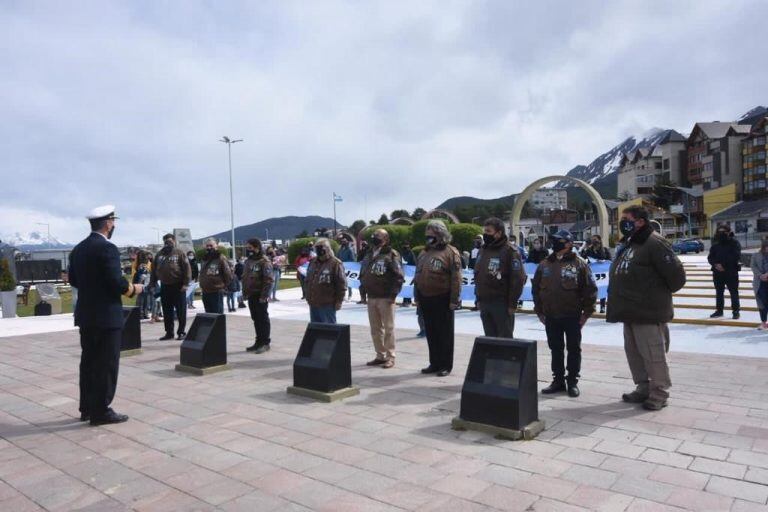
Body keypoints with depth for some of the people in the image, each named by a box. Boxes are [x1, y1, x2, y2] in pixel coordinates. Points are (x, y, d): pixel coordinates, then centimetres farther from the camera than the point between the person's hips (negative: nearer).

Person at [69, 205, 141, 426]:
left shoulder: (78, 249, 10)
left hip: (85, 314, 9)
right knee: (106, 364, -1)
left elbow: (73, 279, 15)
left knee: (88, 362, 15)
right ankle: (101, 411, 5)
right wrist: (134, 289, -4)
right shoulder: (107, 248, -17)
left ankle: (87, 408, 24)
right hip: (107, 316, -9)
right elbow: (117, 282, -22)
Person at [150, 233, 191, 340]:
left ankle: (181, 332, 9)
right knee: (167, 312, 9)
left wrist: (185, 283, -16)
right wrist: (152, 283, 11)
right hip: (165, 287, 5)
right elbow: (154, 269, 17)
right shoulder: (159, 254, 13)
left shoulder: (180, 253, -2)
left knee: (181, 311, 0)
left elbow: (187, 269, -9)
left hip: (178, 286, -5)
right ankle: (169, 332, 18)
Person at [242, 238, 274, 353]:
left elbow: (268, 280, -18)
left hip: (260, 296, -8)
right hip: (251, 296, 8)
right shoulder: (248, 261, 14)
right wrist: (245, 292, 14)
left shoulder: (264, 261, -13)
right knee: (255, 319, 13)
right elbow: (245, 278, 21)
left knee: (263, 319, -1)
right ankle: (259, 341, 22)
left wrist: (264, 296, -21)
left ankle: (265, 342, 7)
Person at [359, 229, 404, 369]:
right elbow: (363, 275, 22)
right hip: (371, 298, 7)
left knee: (388, 328, 0)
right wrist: (363, 292, 14)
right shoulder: (369, 255, 15)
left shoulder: (391, 255, -8)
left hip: (385, 298, -7)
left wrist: (393, 294, -17)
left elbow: (398, 277, -13)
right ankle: (380, 355, 22)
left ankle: (390, 357, 8)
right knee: (375, 329, 12)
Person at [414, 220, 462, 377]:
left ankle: (445, 365, 11)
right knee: (431, 333, 12)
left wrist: (454, 299, -17)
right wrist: (417, 296, 15)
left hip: (442, 299, -7)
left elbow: (456, 278, -12)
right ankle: (434, 363, 23)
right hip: (426, 299, 7)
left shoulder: (450, 252, -7)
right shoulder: (424, 253, 15)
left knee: (445, 333, 2)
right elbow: (417, 276, 19)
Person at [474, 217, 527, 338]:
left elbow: (517, 279, -14)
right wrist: (478, 299, 15)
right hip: (484, 303, 7)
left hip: (502, 304, -7)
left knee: (504, 339, 1)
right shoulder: (483, 250, 13)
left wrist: (512, 304, -16)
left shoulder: (510, 251, -10)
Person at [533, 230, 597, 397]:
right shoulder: (544, 265, 7)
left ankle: (573, 382, 17)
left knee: (573, 349, 7)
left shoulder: (579, 264, -4)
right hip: (551, 317, 4)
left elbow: (590, 289, -5)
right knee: (556, 349, 11)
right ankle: (558, 380, 22)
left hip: (572, 316, -4)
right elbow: (536, 289, 12)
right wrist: (539, 311, 8)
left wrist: (586, 312, -8)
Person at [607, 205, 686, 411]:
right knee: (634, 352, 17)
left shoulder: (654, 243, -15)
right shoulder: (627, 244, 15)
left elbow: (676, 274, -17)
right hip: (629, 311, 10)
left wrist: (662, 293, -3)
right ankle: (643, 388, 29)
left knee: (653, 354, -1)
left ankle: (659, 393, 12)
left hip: (648, 312, -10)